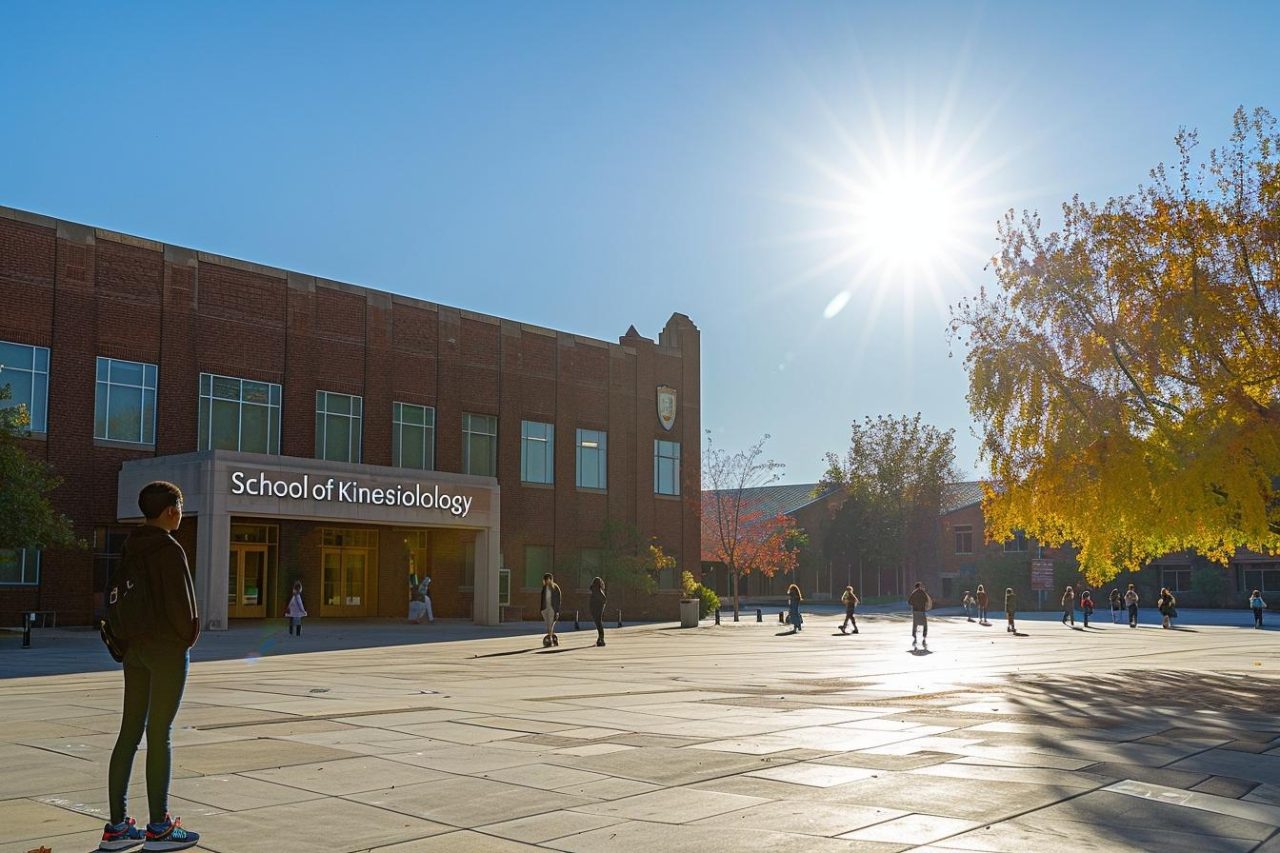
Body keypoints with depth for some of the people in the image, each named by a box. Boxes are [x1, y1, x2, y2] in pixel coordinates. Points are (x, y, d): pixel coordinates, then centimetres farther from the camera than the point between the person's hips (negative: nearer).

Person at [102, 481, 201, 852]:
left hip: (135, 647, 8)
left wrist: (128, 639, 13)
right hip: (168, 648, -8)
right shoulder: (170, 550, -16)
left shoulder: (130, 549, 8)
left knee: (130, 731, 10)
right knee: (159, 734, -2)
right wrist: (188, 638, -1)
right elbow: (180, 603, -18)